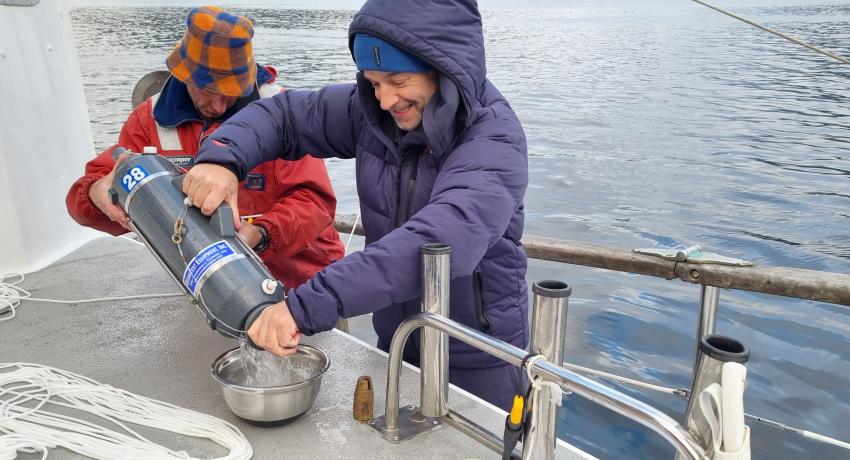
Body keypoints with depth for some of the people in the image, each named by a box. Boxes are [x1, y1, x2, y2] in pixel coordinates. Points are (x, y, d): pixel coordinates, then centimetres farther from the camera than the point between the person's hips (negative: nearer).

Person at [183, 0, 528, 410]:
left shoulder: (494, 140, -24)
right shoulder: (371, 112, -6)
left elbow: (442, 241, -40)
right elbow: (284, 114, 2)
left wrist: (307, 306, -46)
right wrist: (222, 157, -20)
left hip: (477, 363, -5)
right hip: (396, 347, 6)